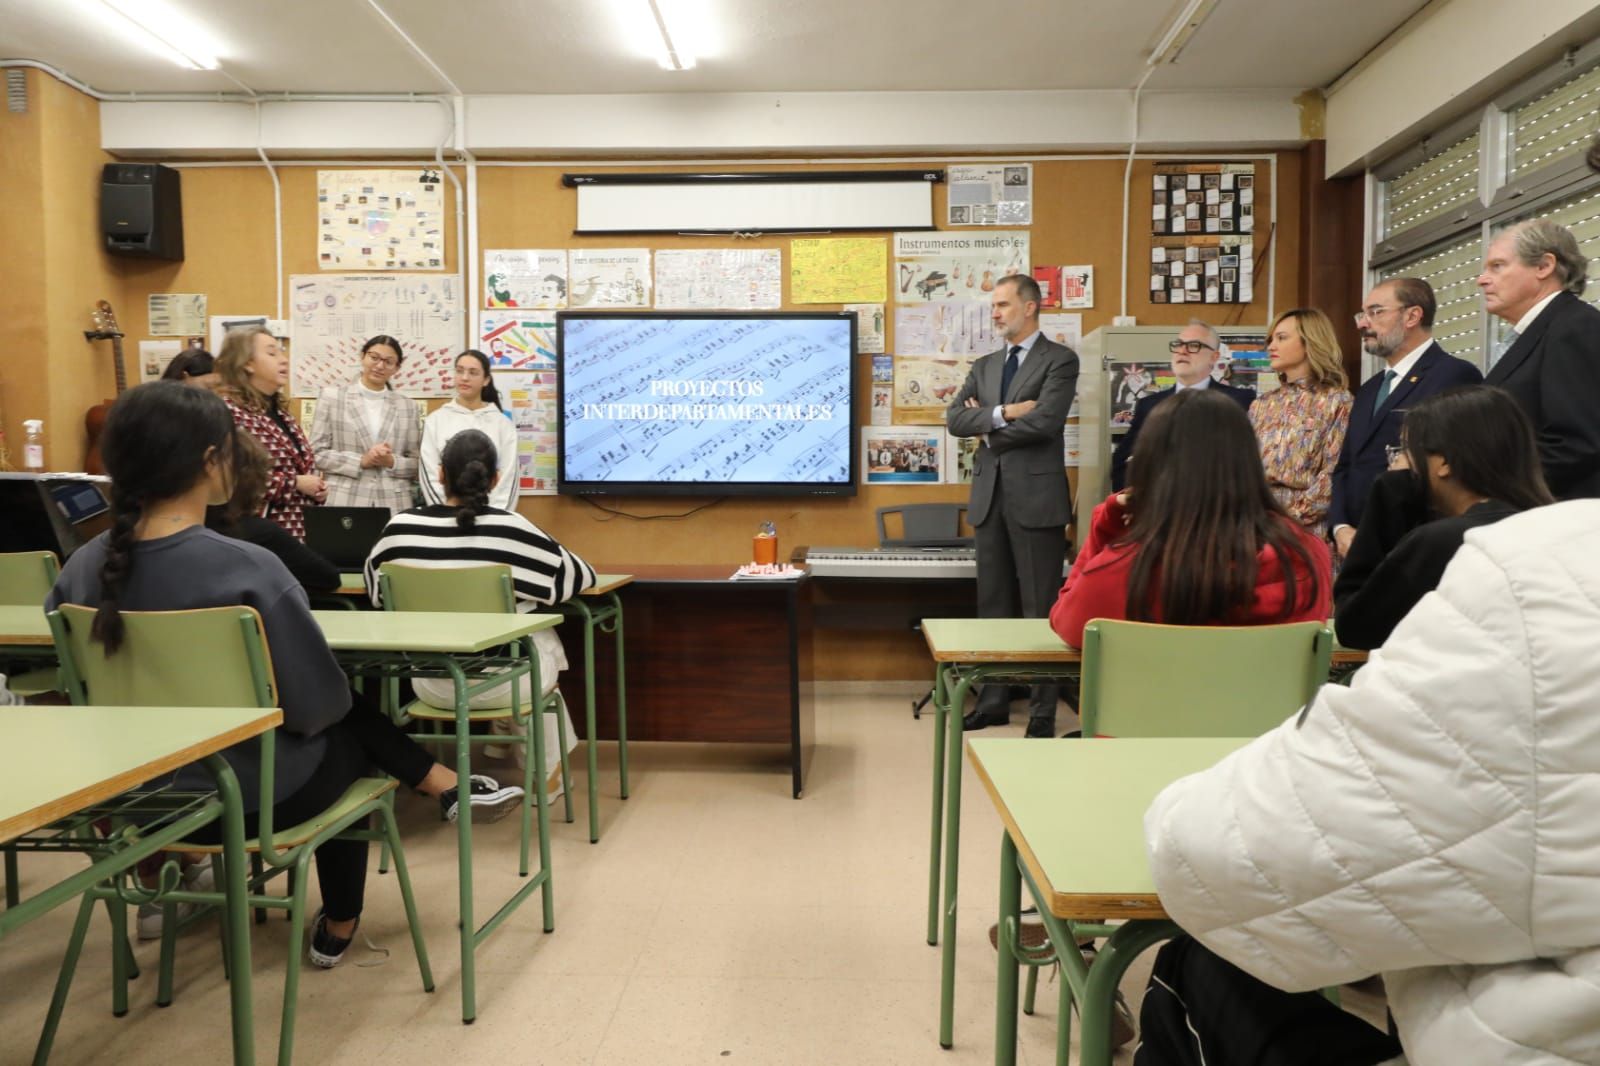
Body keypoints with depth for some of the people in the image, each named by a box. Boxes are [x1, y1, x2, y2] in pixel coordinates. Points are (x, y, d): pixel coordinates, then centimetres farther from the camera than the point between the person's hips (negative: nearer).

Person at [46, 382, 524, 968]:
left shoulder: (83, 567, -8)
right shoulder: (248, 569, -27)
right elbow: (319, 704, -18)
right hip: (249, 798, -5)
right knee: (346, 729, 28)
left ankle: (444, 786, 34)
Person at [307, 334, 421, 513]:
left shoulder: (407, 406, 11)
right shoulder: (332, 397, 6)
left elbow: (417, 463, 9)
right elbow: (316, 453, 1)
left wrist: (392, 462, -10)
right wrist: (360, 461, -10)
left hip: (394, 505, 2)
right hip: (344, 503, -1)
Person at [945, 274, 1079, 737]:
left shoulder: (1060, 360, -3)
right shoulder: (984, 366, 15)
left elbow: (1044, 421, -17)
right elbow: (954, 418, 3)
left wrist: (986, 425, -4)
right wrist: (1002, 413, -13)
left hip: (1036, 495, -6)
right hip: (989, 494, 6)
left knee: (1040, 607, 1)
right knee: (993, 605, 11)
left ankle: (1043, 711, 11)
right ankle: (993, 700, 22)